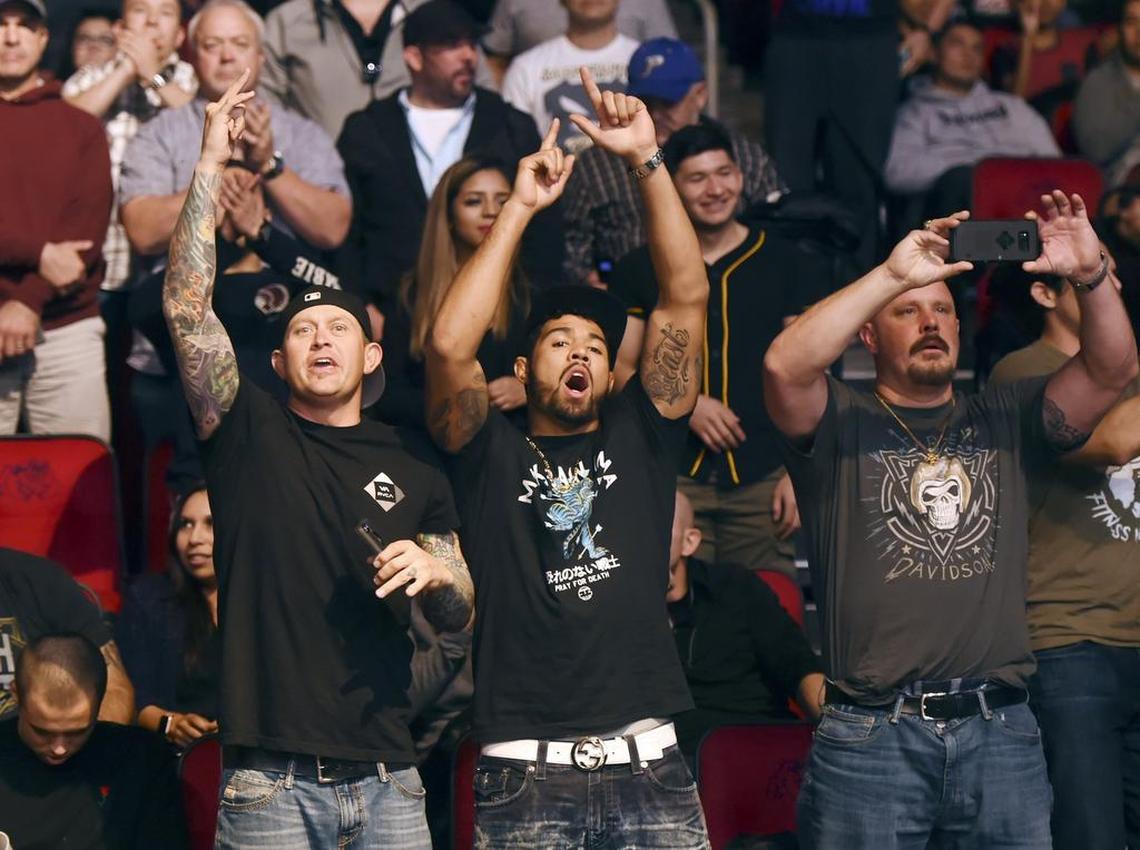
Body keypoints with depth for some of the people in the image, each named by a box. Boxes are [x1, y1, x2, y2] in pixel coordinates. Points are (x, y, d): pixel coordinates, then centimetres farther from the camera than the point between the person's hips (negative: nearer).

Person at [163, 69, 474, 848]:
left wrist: (436, 575, -8)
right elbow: (186, 304, -7)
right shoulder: (249, 432, 5)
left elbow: (458, 617, 16)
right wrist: (211, 163, -9)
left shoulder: (411, 464, 11)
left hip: (385, 776, 2)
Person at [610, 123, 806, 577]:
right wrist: (685, 403, -10)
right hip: (671, 478, 0)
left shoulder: (780, 261, 8)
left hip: (761, 478, 1)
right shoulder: (639, 270, 7)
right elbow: (620, 369, 7)